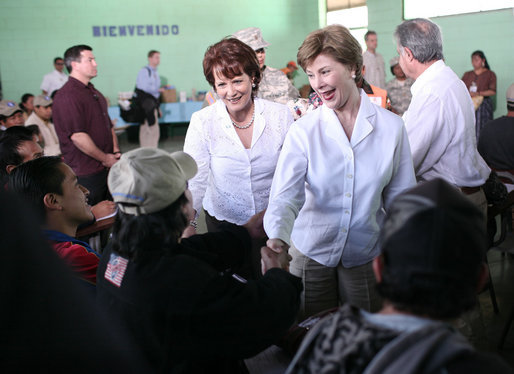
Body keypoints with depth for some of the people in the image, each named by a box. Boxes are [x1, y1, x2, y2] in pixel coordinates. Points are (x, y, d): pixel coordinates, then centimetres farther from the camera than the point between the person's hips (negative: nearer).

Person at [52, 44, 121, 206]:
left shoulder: (94, 93, 17)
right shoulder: (67, 96, -15)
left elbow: (109, 124, 24)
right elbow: (78, 136, -23)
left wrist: (115, 151, 8)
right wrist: (105, 158, -14)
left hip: (107, 168, 9)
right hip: (86, 173, -9)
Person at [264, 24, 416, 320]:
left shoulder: (391, 127, -7)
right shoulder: (304, 131, -10)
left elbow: (401, 198, 0)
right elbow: (285, 196, -20)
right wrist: (279, 237, -39)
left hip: (366, 253, 0)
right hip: (311, 252, 0)